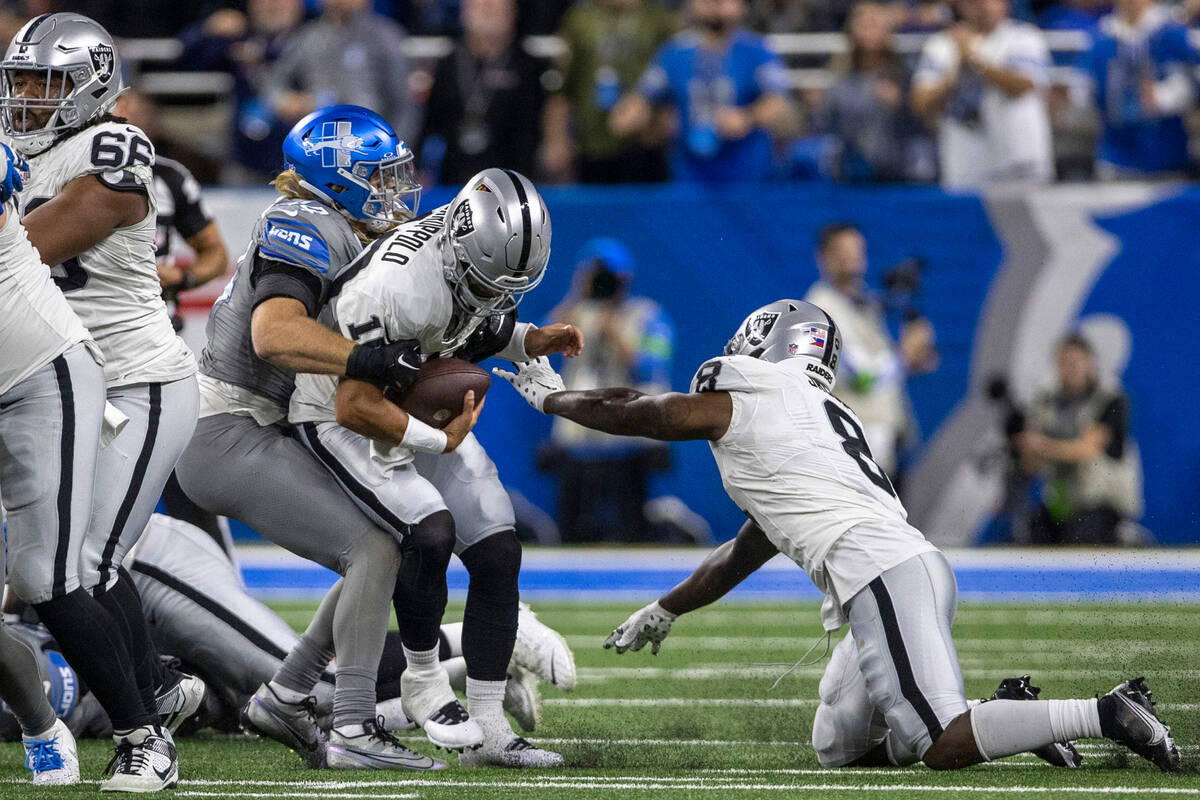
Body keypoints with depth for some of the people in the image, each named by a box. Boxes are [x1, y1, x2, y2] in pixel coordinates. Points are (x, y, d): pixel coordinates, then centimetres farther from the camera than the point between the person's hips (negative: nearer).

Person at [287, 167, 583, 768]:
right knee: (430, 531, -28)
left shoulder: (489, 251, -11)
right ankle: (423, 680, -4)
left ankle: (488, 729, 3)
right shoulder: (399, 285, -36)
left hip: (426, 410, 8)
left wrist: (528, 342, -8)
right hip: (342, 419, -8)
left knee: (498, 554, -4)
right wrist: (440, 443, -24)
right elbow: (356, 407, -33)